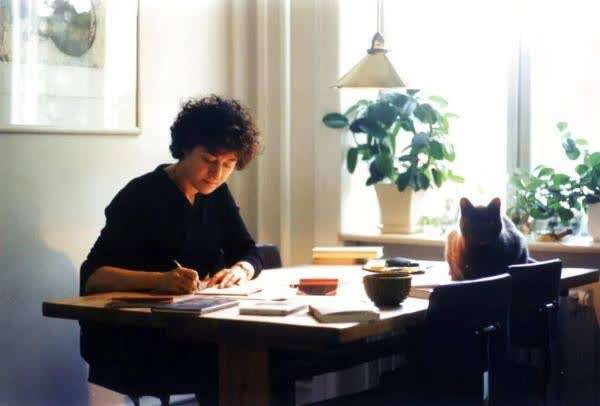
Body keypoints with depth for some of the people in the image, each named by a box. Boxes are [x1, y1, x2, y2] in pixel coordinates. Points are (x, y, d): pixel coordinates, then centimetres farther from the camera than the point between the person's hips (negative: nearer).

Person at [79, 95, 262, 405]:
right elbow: (91, 276, -21)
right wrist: (160, 280, -36)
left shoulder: (215, 194, 9)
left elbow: (250, 254, 13)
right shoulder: (141, 196, -13)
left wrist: (240, 270, -11)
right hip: (125, 336, -7)